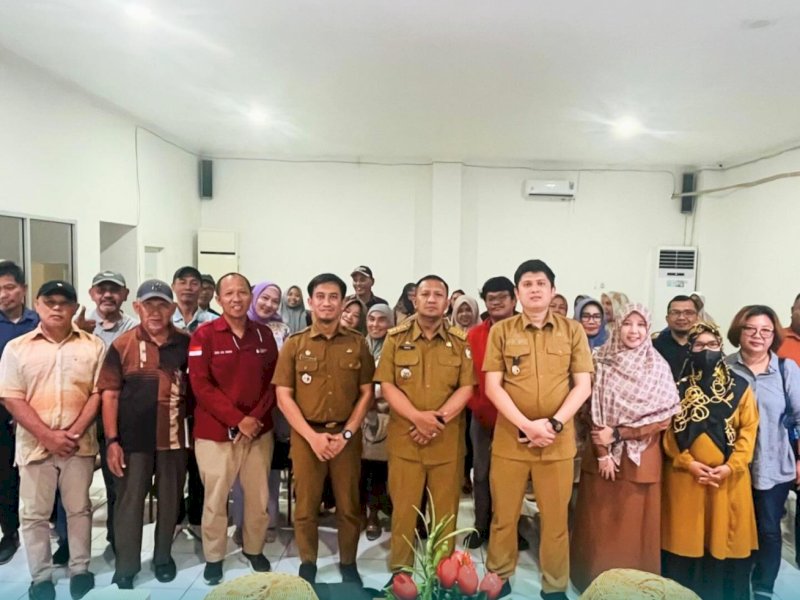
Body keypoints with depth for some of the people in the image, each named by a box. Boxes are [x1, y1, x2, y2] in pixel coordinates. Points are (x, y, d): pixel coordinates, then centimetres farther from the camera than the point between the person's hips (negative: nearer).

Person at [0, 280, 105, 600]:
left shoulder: (93, 346, 2)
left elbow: (98, 393, -2)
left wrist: (74, 433, -12)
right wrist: (47, 435, -13)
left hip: (79, 445, 0)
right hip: (35, 444, 0)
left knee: (79, 508, 11)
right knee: (35, 514, 9)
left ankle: (80, 570, 25)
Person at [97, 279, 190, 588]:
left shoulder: (186, 344, -1)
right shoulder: (122, 345, -5)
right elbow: (109, 394, -4)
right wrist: (112, 440, -9)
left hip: (174, 437, 2)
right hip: (133, 438, -1)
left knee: (170, 501, 14)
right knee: (129, 502, 8)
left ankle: (163, 557, 33)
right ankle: (126, 567, 24)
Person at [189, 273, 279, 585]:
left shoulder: (264, 334, 4)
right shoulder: (204, 335, -6)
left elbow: (273, 380, 6)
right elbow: (200, 385, -12)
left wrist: (255, 416, -8)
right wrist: (237, 419, -15)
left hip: (259, 430, 3)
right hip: (215, 431, -3)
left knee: (259, 497, 11)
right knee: (215, 498, 6)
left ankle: (254, 549, 33)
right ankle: (213, 557, 27)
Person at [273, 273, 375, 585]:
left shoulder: (357, 344, 3)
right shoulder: (294, 344, 1)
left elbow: (366, 393, 3)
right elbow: (283, 395, -3)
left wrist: (346, 433, -7)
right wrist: (312, 435, -11)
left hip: (346, 436, 1)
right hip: (306, 435, 0)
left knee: (348, 506, 9)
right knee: (306, 506, 9)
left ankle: (348, 563, 29)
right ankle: (307, 563, 29)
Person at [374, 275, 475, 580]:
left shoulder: (460, 341, 4)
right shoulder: (396, 337, 2)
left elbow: (466, 388, -1)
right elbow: (387, 385, -3)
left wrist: (439, 418, -14)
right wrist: (417, 417, -16)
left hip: (448, 439, 1)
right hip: (405, 436, -1)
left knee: (445, 509, 9)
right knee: (403, 507, 6)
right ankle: (399, 570, 23)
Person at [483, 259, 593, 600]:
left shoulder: (572, 331, 3)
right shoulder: (501, 331, 1)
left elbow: (583, 385, 0)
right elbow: (492, 386, -4)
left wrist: (553, 424, -12)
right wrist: (526, 425, -14)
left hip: (559, 440, 0)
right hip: (510, 438, 0)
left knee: (556, 517, 9)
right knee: (504, 515, 10)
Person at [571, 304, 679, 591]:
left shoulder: (659, 368, -3)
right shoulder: (602, 363, -1)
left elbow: (663, 418, -7)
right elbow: (594, 412, -2)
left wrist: (618, 434, -12)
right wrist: (602, 453, -11)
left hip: (641, 460, -1)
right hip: (602, 456, 1)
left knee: (634, 525, 8)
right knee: (600, 524, 9)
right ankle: (597, 580, 26)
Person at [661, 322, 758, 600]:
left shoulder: (740, 387, 5)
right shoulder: (678, 387, 4)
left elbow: (749, 429, 0)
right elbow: (667, 430, 1)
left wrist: (730, 466, -10)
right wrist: (688, 463, -11)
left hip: (729, 477, 0)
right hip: (685, 476, 0)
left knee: (726, 540, 5)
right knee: (686, 540, 5)